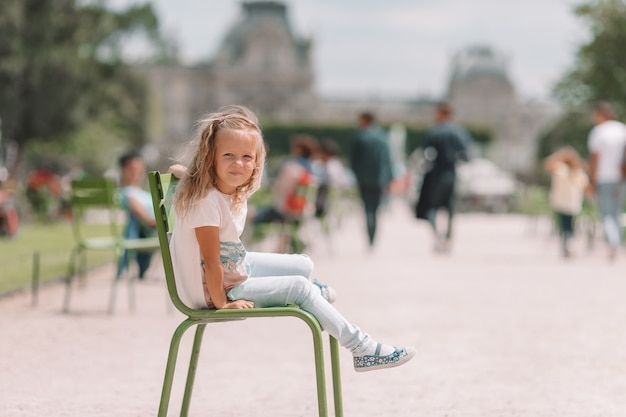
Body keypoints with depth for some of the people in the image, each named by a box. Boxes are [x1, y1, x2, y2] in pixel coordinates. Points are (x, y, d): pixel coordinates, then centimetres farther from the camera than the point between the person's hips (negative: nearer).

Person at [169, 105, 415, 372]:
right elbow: (211, 261, -27)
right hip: (216, 290, -9)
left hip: (237, 266, 9)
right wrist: (223, 304, -20)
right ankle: (362, 349, 0)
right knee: (301, 287, -9)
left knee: (304, 266, 14)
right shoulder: (207, 201, -31)